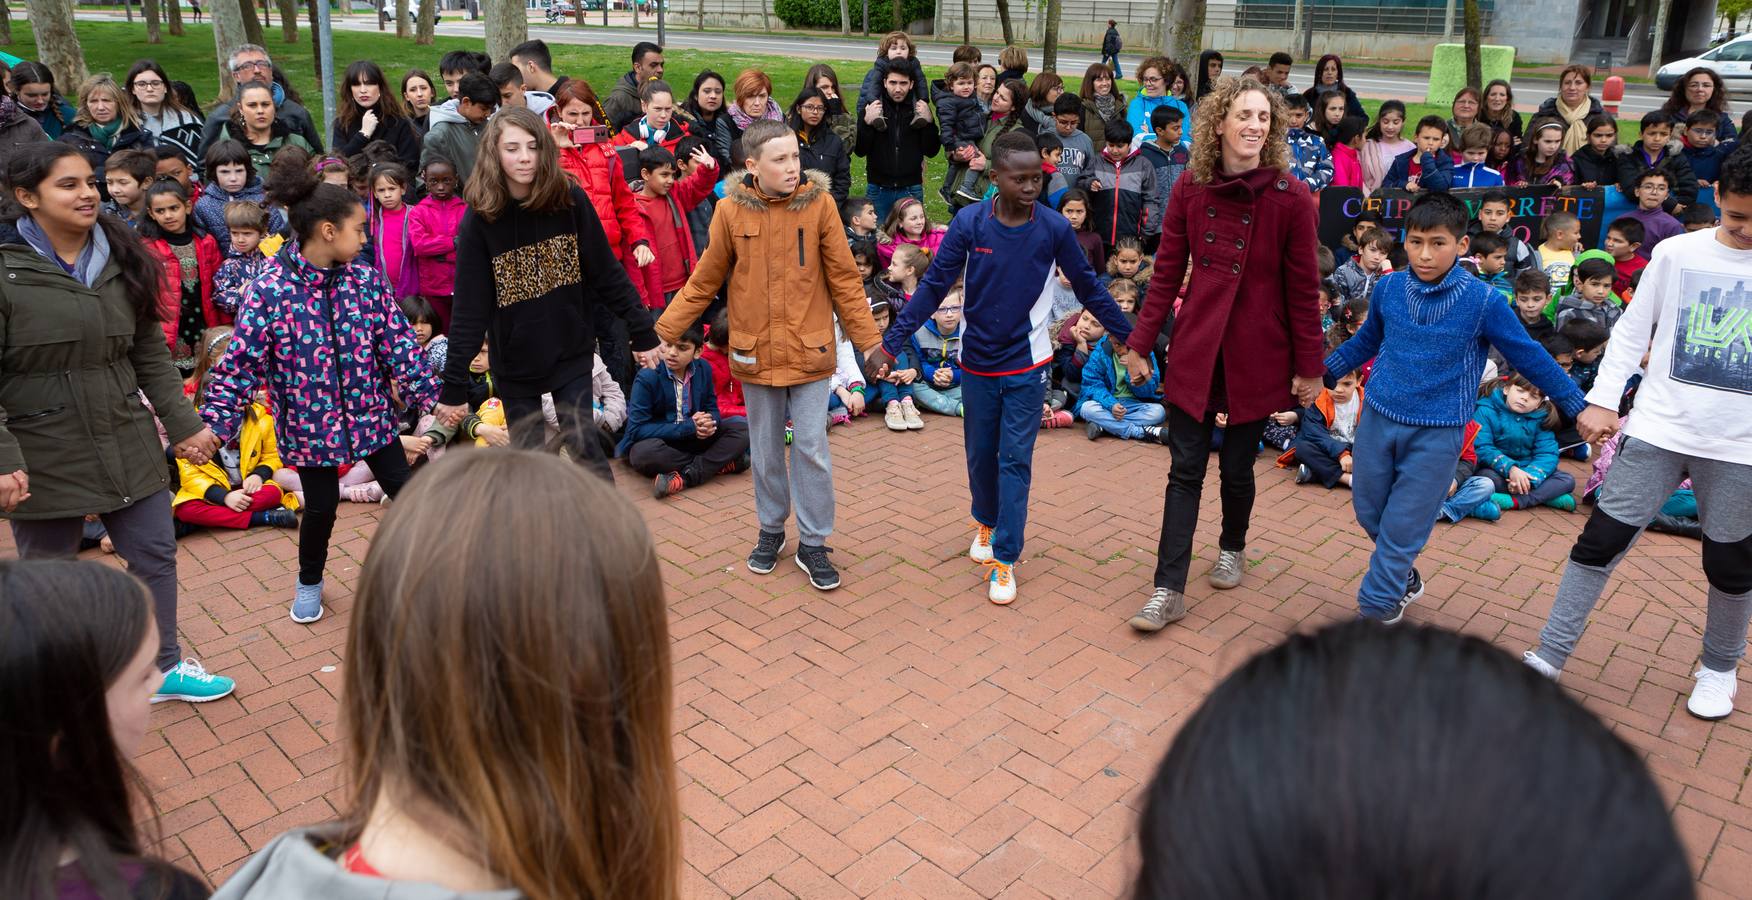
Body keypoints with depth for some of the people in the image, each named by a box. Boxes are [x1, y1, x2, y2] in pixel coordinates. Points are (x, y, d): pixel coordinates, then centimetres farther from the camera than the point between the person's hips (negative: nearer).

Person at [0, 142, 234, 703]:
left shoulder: (121, 261, 4)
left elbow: (151, 354, 10)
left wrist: (183, 424, 8)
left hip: (128, 444, 5)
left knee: (156, 558, 12)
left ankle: (164, 667, 31)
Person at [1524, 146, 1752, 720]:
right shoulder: (1676, 252, 0)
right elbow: (1633, 329, 5)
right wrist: (1603, 400, -2)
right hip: (1658, 432, 0)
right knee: (1601, 541, -2)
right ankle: (1549, 658, 7)